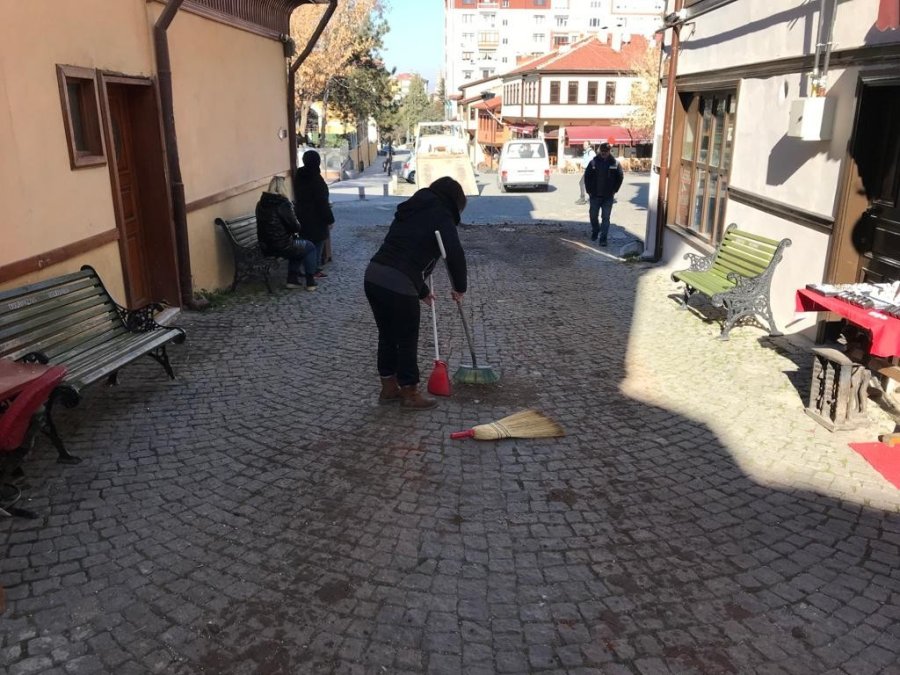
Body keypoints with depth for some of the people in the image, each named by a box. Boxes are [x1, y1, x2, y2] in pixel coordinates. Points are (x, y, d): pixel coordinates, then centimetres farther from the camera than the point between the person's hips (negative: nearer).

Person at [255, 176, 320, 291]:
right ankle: (310, 282, 16)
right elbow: (295, 226, -14)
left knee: (297, 246, 31)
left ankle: (292, 279, 26)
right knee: (310, 247, 17)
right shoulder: (283, 203, -16)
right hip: (281, 247, -7)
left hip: (265, 248, 7)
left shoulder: (260, 203, 6)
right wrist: (297, 228, 10)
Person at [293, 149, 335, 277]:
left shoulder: (299, 176, 5)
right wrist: (329, 219, -14)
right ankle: (315, 270, 6)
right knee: (317, 243, 2)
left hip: (302, 215, 8)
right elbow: (322, 201, -19)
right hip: (315, 218, -8)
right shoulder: (316, 178, -19)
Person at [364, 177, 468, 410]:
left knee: (387, 335, 21)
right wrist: (460, 287, 3)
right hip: (397, 284, -8)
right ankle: (410, 394, 22)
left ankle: (389, 388, 34)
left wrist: (422, 290, 31)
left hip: (373, 275, 8)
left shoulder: (410, 210, 24)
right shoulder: (441, 215, -1)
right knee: (407, 340, 8)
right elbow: (455, 254, -14)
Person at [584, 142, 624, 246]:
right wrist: (589, 190, -1)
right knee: (593, 215, 13)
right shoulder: (594, 162, -4)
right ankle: (595, 232, 38)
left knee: (605, 218, -2)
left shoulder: (615, 163, -4)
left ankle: (603, 238, 1)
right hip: (595, 195, 1)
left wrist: (614, 190, 0)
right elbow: (587, 176, 2)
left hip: (608, 196, -1)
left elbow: (620, 177, 4)